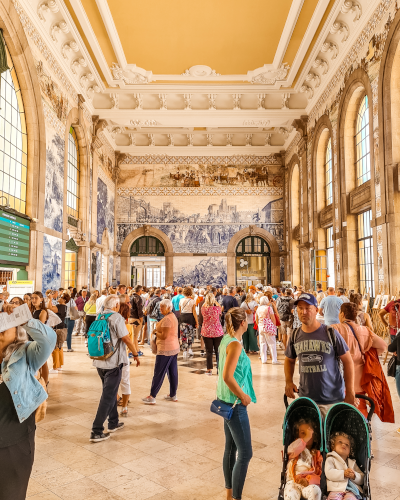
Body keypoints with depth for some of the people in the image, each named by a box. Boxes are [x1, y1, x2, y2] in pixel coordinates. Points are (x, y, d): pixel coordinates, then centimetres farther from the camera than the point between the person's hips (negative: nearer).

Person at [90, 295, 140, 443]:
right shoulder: (116, 317, -14)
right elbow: (126, 339, -15)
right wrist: (136, 354, -3)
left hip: (99, 362, 8)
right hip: (113, 362, -8)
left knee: (110, 392, 21)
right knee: (108, 396, -1)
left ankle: (113, 423, 33)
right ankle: (96, 432, 0)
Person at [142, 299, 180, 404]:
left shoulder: (167, 319, -19)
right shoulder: (173, 316, 13)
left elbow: (164, 336, -22)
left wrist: (156, 332, -5)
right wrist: (158, 329, 8)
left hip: (165, 350, -10)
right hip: (174, 348, 10)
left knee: (159, 374, -2)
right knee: (173, 372, 14)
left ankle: (152, 397, 5)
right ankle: (173, 395, 22)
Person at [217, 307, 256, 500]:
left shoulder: (226, 340, 6)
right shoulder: (235, 344, -21)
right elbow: (227, 376, -26)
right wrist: (243, 396, -15)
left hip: (227, 401, 9)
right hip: (235, 403, -9)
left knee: (230, 449, 18)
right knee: (245, 453, -1)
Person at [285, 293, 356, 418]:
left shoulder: (330, 333, -8)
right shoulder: (295, 336, 2)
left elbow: (348, 361, -3)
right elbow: (289, 360, 16)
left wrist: (350, 393, -4)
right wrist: (289, 381, 0)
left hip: (332, 399, -3)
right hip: (305, 398, 3)